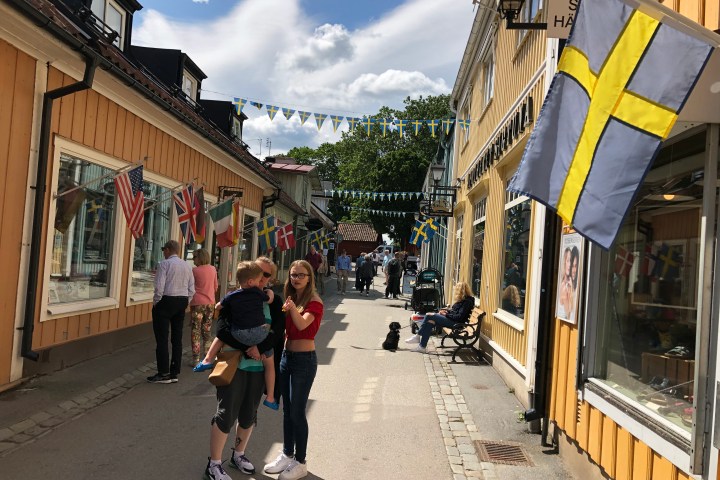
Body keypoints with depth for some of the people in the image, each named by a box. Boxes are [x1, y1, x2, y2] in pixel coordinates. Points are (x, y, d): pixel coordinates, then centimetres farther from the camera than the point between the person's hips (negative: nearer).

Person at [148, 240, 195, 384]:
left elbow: (159, 286, -15)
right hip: (182, 302, 7)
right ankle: (174, 373, 15)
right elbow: (191, 289, 9)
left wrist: (155, 302, -3)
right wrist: (184, 303, 16)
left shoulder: (164, 264, -8)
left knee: (162, 338, -1)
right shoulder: (187, 266, 11)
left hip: (166, 301, -6)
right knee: (177, 338, 10)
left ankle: (163, 374, 0)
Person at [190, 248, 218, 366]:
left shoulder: (195, 271, -11)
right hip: (210, 303, 5)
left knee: (195, 331, 2)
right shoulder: (213, 269, 3)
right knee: (207, 330, 15)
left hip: (198, 303, -5)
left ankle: (196, 359, 0)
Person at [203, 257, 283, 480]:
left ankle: (238, 455, 38)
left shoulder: (274, 301, 2)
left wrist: (259, 346, -22)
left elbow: (278, 331, -6)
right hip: (234, 362, -3)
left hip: (259, 365, 3)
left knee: (249, 414, 16)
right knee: (227, 413, 1)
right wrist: (247, 347, -24)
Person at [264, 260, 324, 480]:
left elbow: (302, 324, -29)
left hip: (304, 359, -7)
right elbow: (283, 327, 5)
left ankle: (300, 462, 14)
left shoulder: (314, 302, -12)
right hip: (287, 355, 7)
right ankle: (287, 455, 29)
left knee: (297, 412, 0)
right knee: (287, 410, 15)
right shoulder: (289, 299, 10)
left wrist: (292, 308, -42)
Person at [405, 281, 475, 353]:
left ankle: (418, 336, -5)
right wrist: (446, 310, 6)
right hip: (451, 319, 10)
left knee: (429, 316, -16)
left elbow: (460, 317, -20)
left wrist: (446, 314, -14)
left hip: (456, 323, -10)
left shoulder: (467, 301, -14)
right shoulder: (462, 299, 15)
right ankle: (422, 346, -12)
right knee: (430, 322, -10)